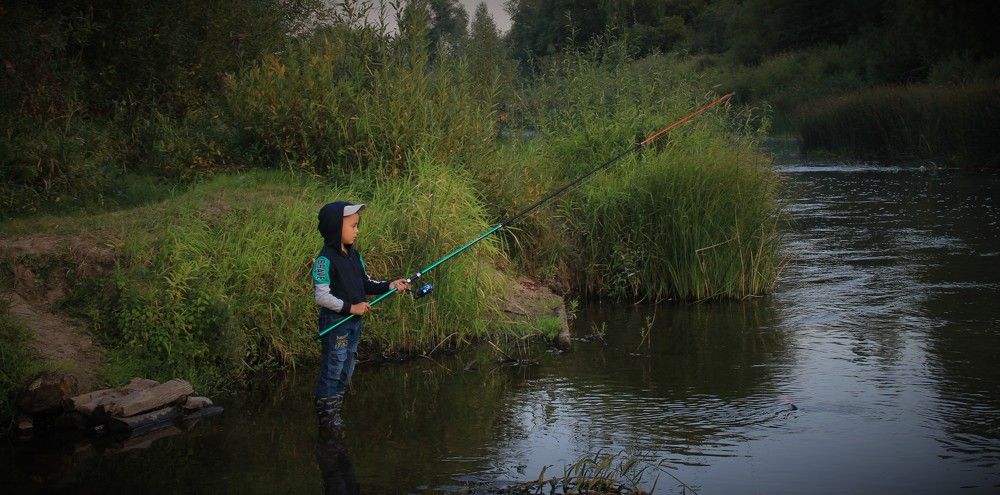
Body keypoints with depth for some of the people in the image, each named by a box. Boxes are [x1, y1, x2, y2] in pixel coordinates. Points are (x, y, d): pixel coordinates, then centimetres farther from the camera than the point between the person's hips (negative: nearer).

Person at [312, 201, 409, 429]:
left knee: (346, 372, 14)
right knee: (332, 372, -2)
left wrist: (389, 285, 2)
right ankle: (326, 419, 6)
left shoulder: (354, 255, 9)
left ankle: (336, 417, 24)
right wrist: (351, 307, -22)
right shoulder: (325, 259, -17)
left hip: (354, 322, 9)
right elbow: (322, 296, -21)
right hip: (335, 323, -9)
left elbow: (365, 284, 17)